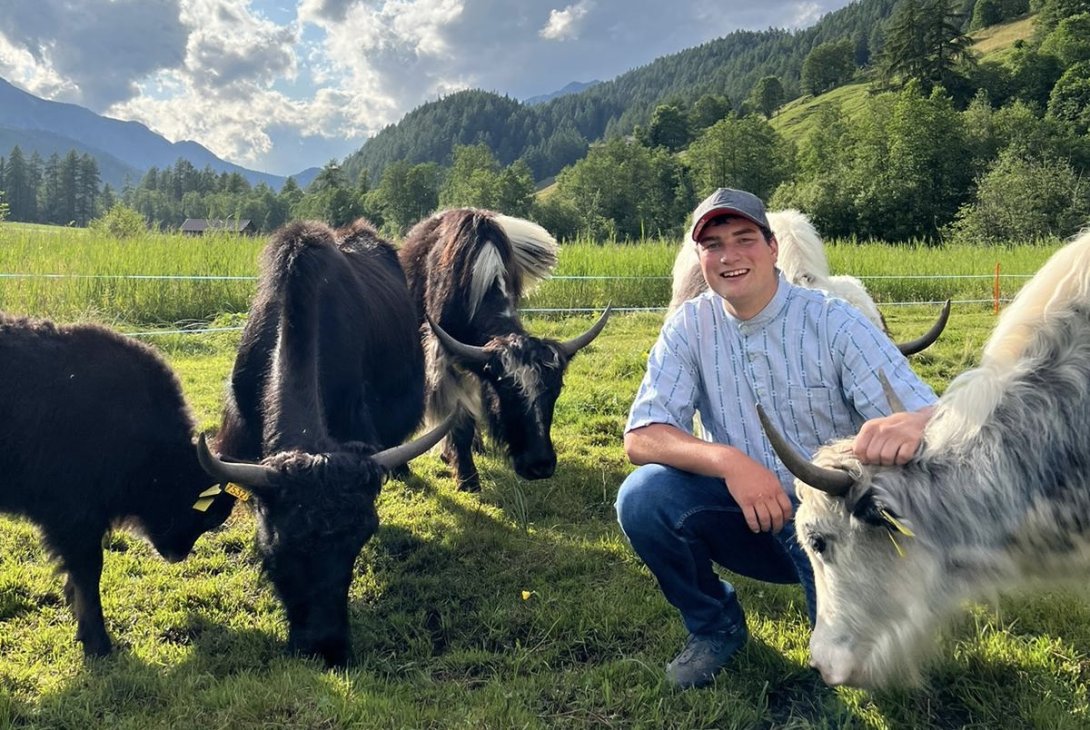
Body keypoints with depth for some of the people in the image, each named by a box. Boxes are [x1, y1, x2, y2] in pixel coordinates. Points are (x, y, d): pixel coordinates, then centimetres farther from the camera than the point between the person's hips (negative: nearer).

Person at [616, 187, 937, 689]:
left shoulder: (834, 323, -13)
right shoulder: (690, 326, -7)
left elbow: (937, 418, -21)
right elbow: (641, 438, -15)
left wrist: (910, 425, -47)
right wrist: (727, 459, -35)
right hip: (744, 514, 2)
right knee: (643, 495, -24)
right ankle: (714, 625, 3)